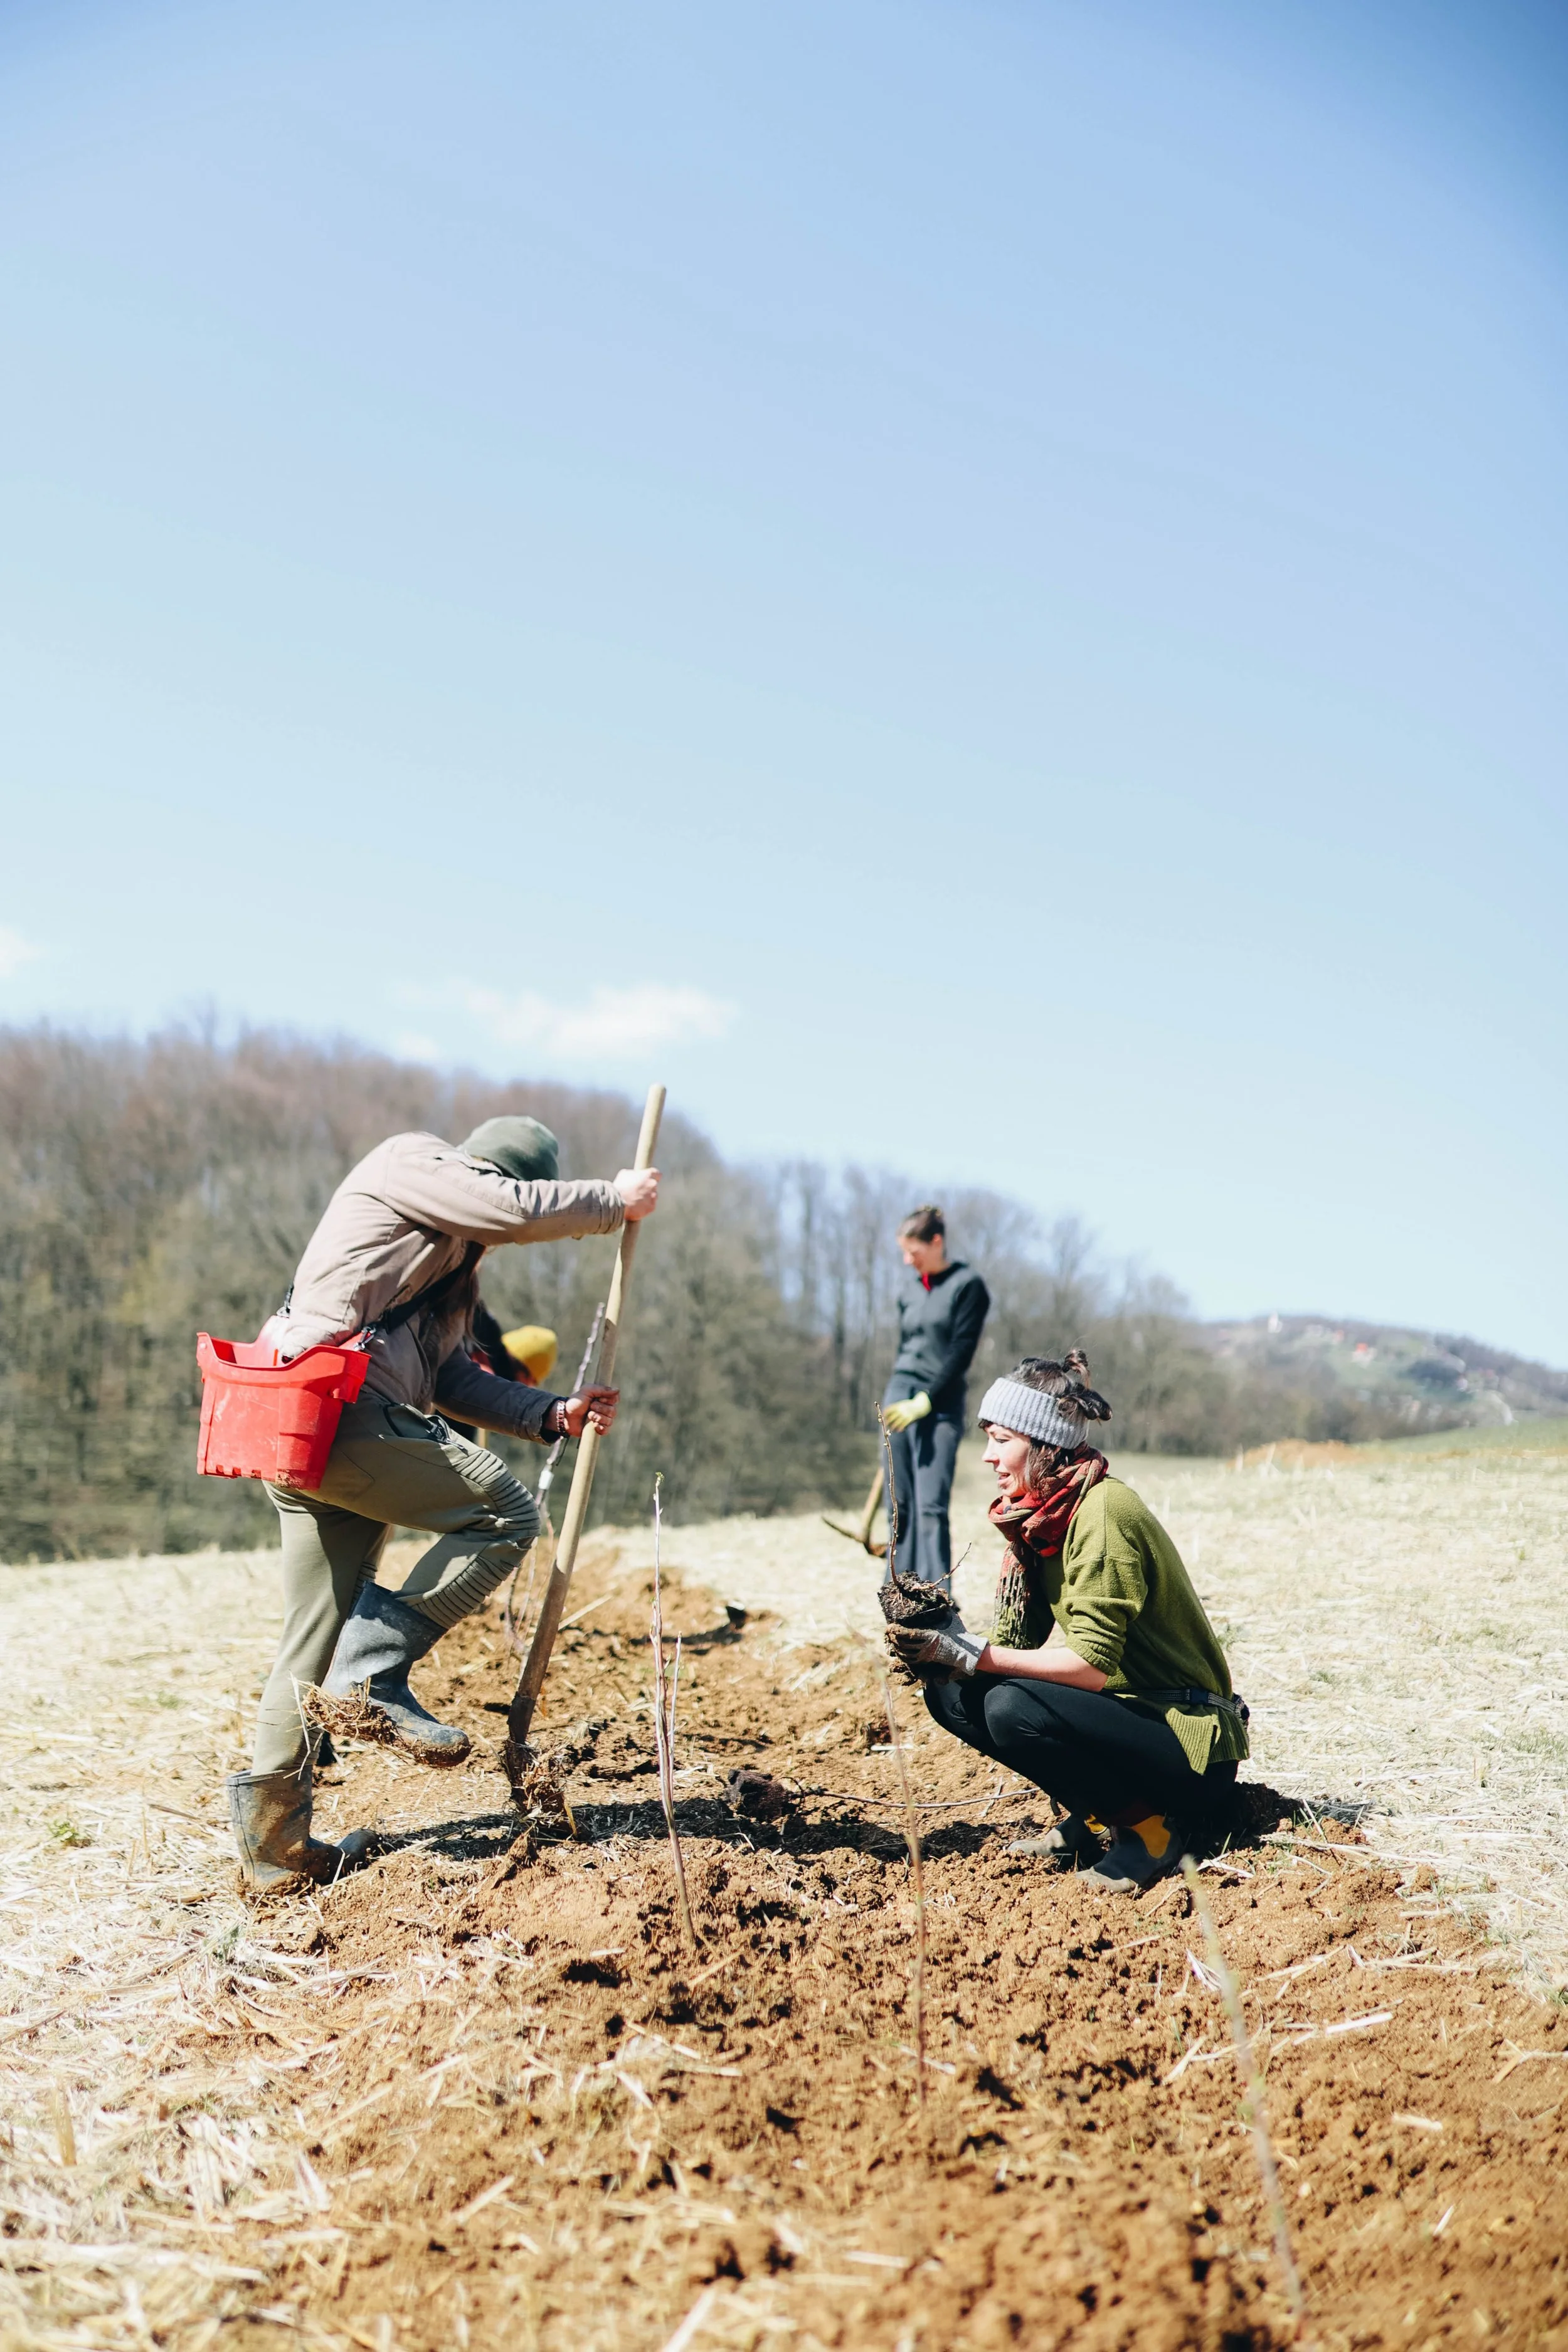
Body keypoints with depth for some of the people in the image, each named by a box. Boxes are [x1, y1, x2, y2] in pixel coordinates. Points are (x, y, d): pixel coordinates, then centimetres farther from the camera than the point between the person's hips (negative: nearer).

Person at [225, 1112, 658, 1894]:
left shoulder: (453, 1259, 29)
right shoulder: (408, 1163, 2)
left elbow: (454, 1382, 22)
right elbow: (517, 1208, -12)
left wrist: (552, 1414, 9)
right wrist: (615, 1200, 3)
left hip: (312, 1427, 10)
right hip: (336, 1407, -10)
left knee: (317, 1642, 11)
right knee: (504, 1513, -12)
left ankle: (271, 1843, 16)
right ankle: (370, 1676, -12)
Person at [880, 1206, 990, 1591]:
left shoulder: (967, 1286, -6)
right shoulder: (908, 1286, 13)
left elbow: (961, 1353, -10)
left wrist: (926, 1401, -14)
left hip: (941, 1405, -6)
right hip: (899, 1397, 6)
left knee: (931, 1505, -13)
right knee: (899, 1503, 2)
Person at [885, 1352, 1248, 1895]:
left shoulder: (1102, 1511, -20)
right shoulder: (1040, 1515, 6)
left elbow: (1092, 1665, -25)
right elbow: (1024, 1645, 2)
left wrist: (972, 1656, -27)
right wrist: (950, 1647, -16)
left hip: (1191, 1747, -9)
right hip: (1123, 1711, 9)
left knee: (1013, 1708, -30)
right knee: (951, 1693, -3)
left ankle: (1150, 1825, -9)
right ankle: (1094, 1822, 7)